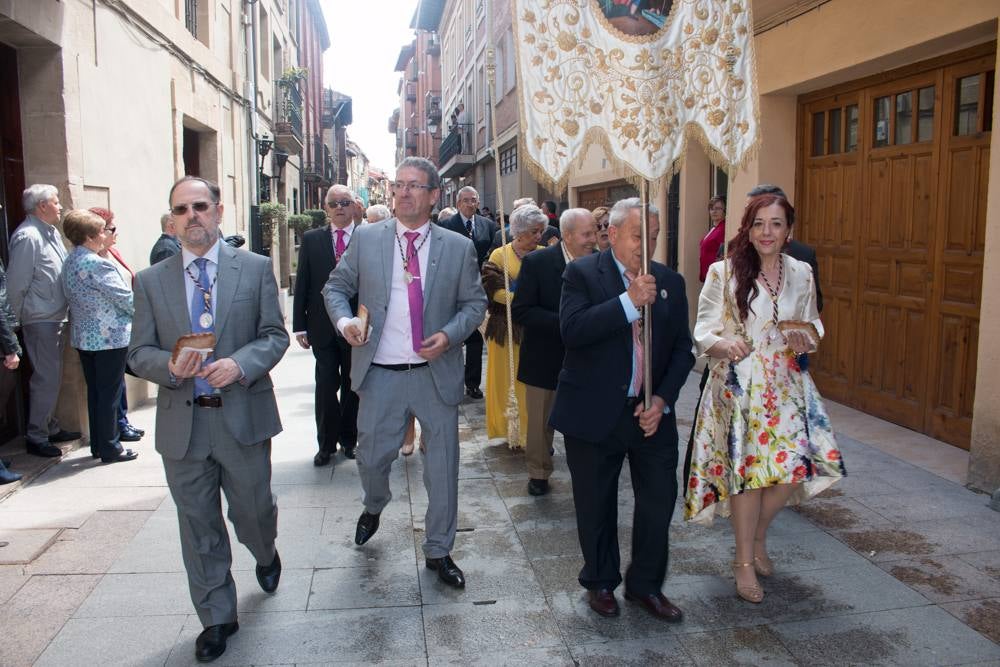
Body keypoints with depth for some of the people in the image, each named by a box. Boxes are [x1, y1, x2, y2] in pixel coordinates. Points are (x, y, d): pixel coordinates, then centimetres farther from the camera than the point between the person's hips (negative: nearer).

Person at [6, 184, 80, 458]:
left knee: (53, 377, 17)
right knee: (46, 379, -3)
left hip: (55, 318, 9)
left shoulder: (52, 233, 11)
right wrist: (20, 319, -9)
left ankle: (50, 427, 29)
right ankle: (36, 437, 7)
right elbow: (16, 284, -16)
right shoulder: (28, 236, -16)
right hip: (40, 321, -9)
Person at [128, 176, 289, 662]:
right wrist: (171, 366, -18)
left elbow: (275, 335, -2)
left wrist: (239, 363, -20)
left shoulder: (256, 268, 0)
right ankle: (216, 618, 29)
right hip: (182, 424, 2)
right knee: (199, 525, 11)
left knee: (253, 510, 14)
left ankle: (265, 555, 50)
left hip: (243, 416, -1)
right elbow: (139, 353, 3)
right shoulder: (150, 281, 4)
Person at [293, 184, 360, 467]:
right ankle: (327, 444, 18)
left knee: (352, 385, 11)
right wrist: (300, 325, 1)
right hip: (323, 326, 1)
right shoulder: (311, 239, 4)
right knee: (326, 386, 5)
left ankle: (349, 439, 26)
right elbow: (302, 284, 4)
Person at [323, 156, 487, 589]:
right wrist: (343, 319, -12)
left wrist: (449, 334, -13)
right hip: (380, 374, 0)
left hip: (436, 373, 0)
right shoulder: (366, 239, 2)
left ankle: (438, 551, 27)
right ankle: (374, 507, 49)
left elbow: (475, 302, 5)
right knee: (372, 457, 12)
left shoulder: (459, 247, 1)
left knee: (443, 468, 7)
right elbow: (335, 287, 8)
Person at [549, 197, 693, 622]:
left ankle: (646, 585, 30)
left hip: (652, 413, 4)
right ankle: (600, 582, 33)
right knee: (596, 506, 11)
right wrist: (630, 301, -25)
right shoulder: (582, 274, -6)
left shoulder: (670, 282, 7)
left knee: (659, 500, 8)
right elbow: (572, 330, -21)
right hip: (595, 413, -3)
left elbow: (682, 349, 7)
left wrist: (663, 399, -7)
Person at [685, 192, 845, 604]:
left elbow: (812, 322, 19)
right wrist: (724, 344, -29)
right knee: (747, 469, -3)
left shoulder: (801, 274, 6)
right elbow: (703, 332, -6)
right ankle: (744, 562, 18)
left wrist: (808, 339, -4)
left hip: (786, 385, 4)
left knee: (793, 467, -4)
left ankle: (757, 538, 26)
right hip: (738, 385, -4)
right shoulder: (723, 273, -6)